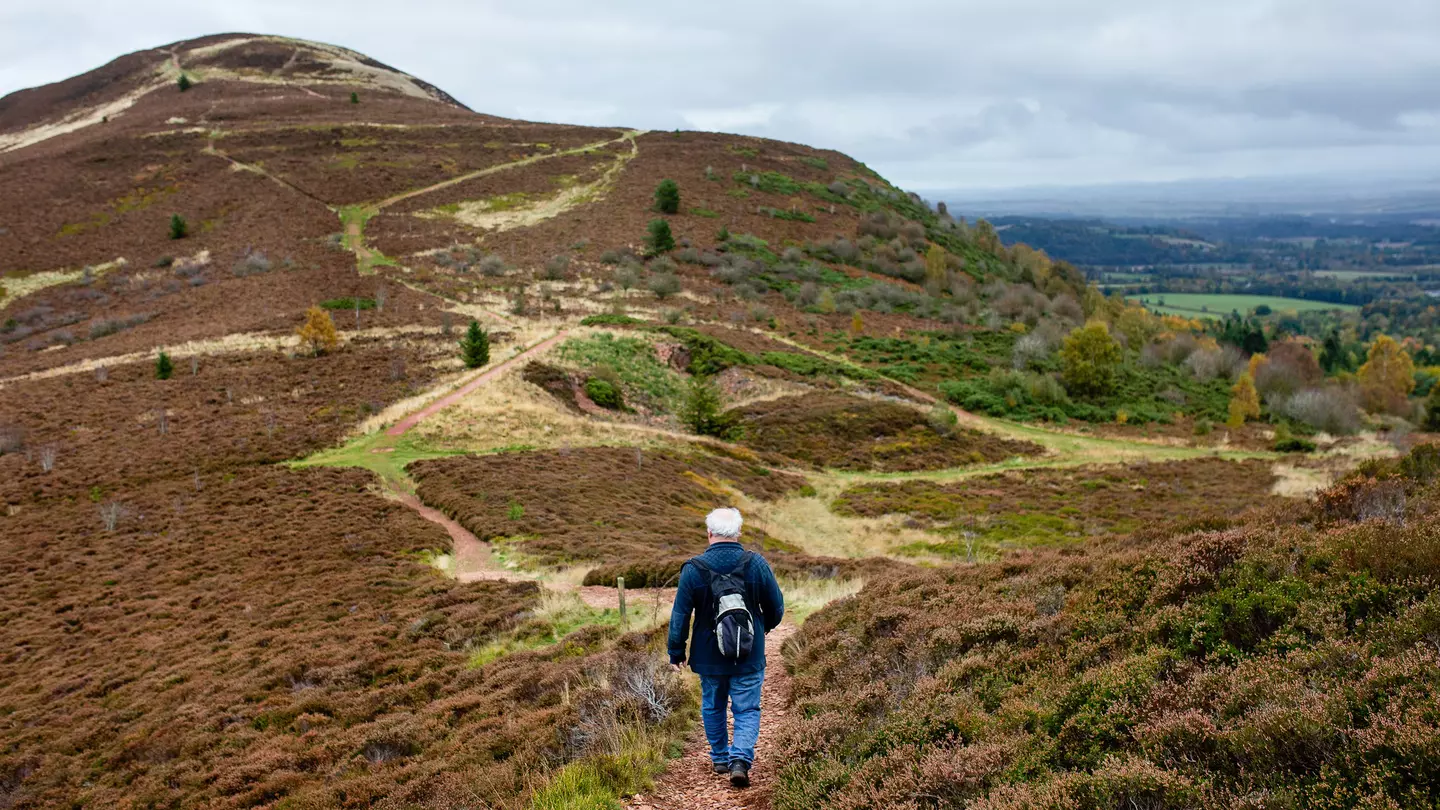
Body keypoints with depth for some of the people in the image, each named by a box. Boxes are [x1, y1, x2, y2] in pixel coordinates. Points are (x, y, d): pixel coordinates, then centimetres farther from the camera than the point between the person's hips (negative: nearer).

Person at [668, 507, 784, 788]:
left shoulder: (694, 569, -11)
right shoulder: (756, 564, -9)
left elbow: (680, 615, -6)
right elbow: (776, 607, 1)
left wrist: (676, 652, 7)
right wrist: (765, 627, 23)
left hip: (709, 656, 1)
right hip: (749, 657, -1)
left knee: (713, 707, 19)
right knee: (747, 710, 6)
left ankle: (720, 758, 31)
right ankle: (740, 760, -11)